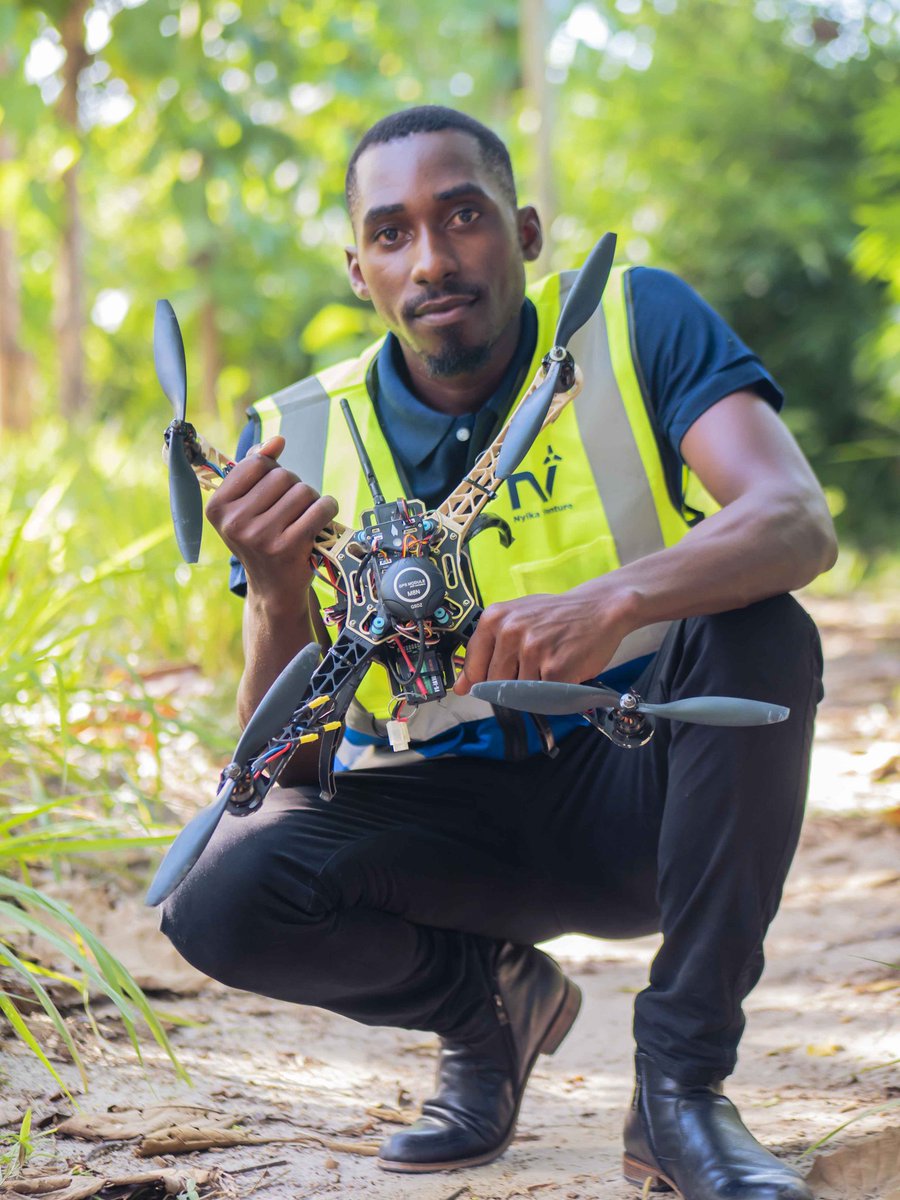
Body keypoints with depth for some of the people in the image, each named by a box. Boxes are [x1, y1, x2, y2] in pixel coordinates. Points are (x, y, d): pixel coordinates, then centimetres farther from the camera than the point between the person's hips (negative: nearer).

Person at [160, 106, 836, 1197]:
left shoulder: (635, 325, -8)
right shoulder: (301, 441, -4)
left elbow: (799, 522, -25)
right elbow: (288, 764, -7)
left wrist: (615, 600, -45)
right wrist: (278, 595, -29)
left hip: (635, 796, -1)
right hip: (445, 821, 1)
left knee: (758, 637, -31)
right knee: (220, 900, -26)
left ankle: (682, 1086, -20)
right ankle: (491, 1002, 8)